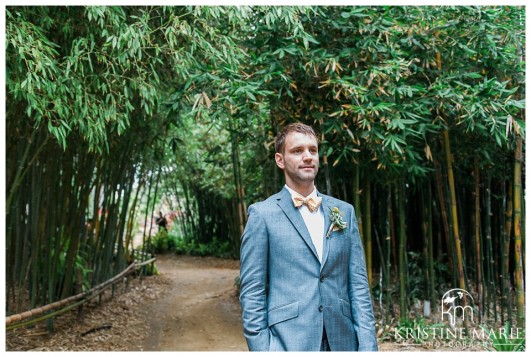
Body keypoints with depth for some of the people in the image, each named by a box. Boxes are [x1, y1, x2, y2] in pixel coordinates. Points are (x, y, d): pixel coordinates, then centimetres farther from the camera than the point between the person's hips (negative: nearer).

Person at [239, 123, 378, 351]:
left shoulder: (344, 212, 8)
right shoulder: (262, 214, -3)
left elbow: (358, 284, 6)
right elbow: (252, 292, -4)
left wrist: (367, 345, 0)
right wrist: (260, 348, -9)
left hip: (342, 340, 4)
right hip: (288, 342, -3)